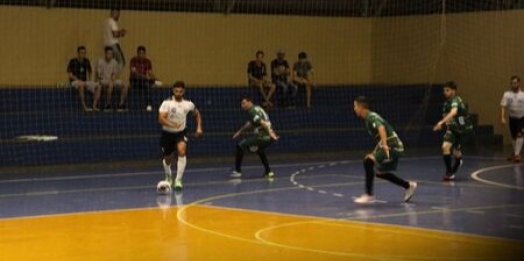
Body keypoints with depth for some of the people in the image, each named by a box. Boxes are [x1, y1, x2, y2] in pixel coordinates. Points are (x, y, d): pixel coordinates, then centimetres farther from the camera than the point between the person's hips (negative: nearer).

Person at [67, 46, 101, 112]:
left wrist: (89, 79, 6)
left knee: (98, 86, -17)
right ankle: (84, 106, -39)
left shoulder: (86, 61, 10)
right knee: (81, 85, -40)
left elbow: (90, 71, 24)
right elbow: (70, 74, -10)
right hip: (75, 81, -6)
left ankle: (94, 106, -23)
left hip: (84, 82, 6)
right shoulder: (73, 61, -5)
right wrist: (79, 80, -19)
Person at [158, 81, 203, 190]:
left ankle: (178, 180, -25)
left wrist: (199, 127, 1)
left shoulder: (188, 104, -8)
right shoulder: (167, 103, -19)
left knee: (181, 151, -29)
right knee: (168, 159, 13)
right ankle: (168, 176, 47)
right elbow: (161, 119, -31)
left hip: (181, 132, 1)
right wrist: (172, 125, -47)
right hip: (167, 133, -1)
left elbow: (197, 114, 14)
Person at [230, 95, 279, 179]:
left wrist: (270, 133, -28)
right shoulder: (257, 108, 19)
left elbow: (263, 122, -22)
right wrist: (240, 131, 39)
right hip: (269, 137, 9)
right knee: (259, 149, 37)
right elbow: (250, 122, 35)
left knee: (240, 146, -1)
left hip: (262, 137, -9)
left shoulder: (252, 111, -10)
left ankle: (237, 171, 1)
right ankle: (268, 171, 32)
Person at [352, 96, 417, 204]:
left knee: (368, 161, -23)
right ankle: (408, 186, 33)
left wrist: (385, 145, -49)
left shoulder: (372, 117, -16)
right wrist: (375, 151, 29)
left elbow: (381, 128, -36)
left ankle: (369, 195, -20)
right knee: (380, 172, 22)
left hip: (393, 146, -10)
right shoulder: (368, 118, 13)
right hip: (390, 146, 10)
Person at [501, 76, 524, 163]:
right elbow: (503, 106, -12)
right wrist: (503, 117, -23)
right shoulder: (507, 94, -10)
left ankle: (517, 154, -16)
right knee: (513, 136, 13)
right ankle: (514, 153, 31)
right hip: (512, 118, 2)